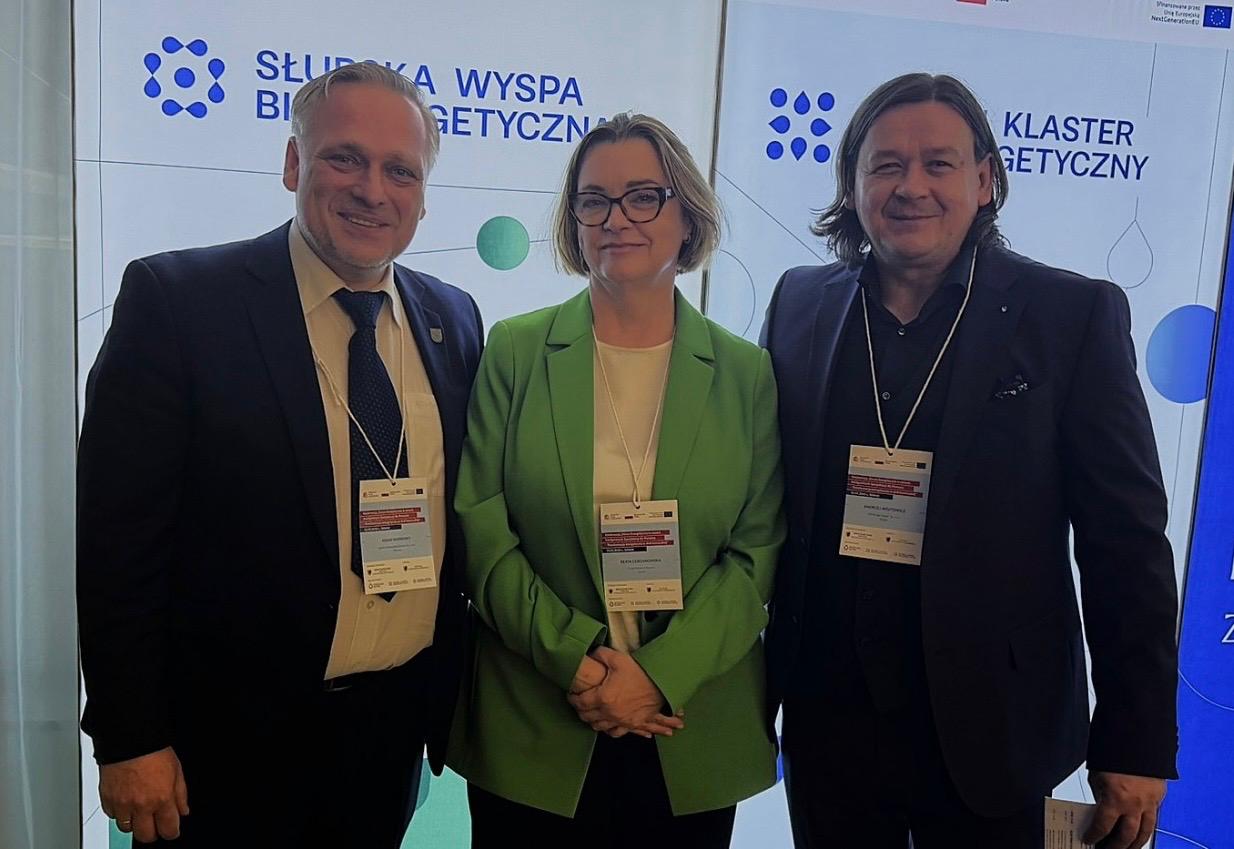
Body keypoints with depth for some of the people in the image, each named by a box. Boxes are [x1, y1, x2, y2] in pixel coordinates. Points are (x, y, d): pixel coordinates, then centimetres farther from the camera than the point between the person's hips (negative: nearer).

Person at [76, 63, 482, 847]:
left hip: (399, 726, 5)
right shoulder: (176, 300, -12)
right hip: (235, 741, -4)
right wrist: (129, 739, -12)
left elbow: (464, 514, 8)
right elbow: (117, 532, -12)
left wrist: (453, 693, 8)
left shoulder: (454, 319, 2)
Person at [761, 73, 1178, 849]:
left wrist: (1138, 740, -5)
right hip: (825, 716, 3)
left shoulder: (1072, 315, -7)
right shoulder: (801, 305, 1)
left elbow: (1127, 542, -6)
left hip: (990, 727, -2)